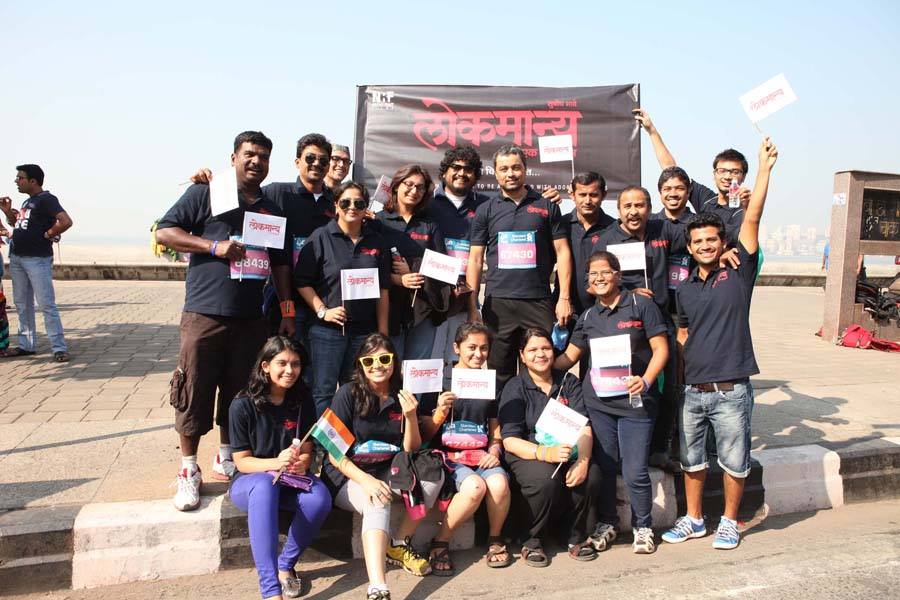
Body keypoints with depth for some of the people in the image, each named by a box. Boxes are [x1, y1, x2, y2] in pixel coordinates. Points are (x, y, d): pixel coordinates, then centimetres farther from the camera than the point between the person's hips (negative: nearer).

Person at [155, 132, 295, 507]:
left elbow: (281, 264, 19)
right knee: (195, 393, 0)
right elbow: (164, 232, -3)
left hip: (251, 319, 5)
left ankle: (226, 459, 28)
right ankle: (189, 470, 13)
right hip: (205, 313, -4)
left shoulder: (271, 210, 16)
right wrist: (214, 246, -14)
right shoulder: (205, 193, 2)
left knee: (239, 392, 11)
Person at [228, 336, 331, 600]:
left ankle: (286, 565, -5)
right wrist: (276, 463, -28)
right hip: (250, 479, -3)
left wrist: (299, 464, -21)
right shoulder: (243, 405, -9)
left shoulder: (302, 401, 1)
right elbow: (241, 461, -9)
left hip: (291, 479, 3)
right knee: (265, 485, -39)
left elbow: (306, 452, 4)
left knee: (319, 498, -30)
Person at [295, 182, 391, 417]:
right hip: (328, 328, -3)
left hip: (364, 330, 3)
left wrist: (383, 333, 6)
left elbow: (383, 290, 10)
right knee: (324, 392, 1)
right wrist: (322, 311, -13)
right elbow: (302, 281, -3)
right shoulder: (321, 237, -2)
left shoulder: (377, 241, 8)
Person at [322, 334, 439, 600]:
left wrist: (411, 417, -16)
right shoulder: (349, 393, -10)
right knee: (378, 505, -34)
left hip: (389, 472, 5)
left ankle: (399, 545, -4)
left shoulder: (402, 396, 3)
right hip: (347, 475, -5)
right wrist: (366, 481, -27)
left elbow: (411, 451, 3)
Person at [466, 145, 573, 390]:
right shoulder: (485, 210, 9)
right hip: (498, 303, 1)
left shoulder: (546, 206, 8)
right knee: (500, 375, 6)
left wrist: (565, 298, -3)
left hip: (539, 302, 0)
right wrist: (472, 305, -2)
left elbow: (562, 252, 6)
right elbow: (475, 259, 7)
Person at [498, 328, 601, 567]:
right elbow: (510, 441, -11)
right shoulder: (515, 388, -1)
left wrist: (582, 461, -23)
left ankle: (575, 535, 0)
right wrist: (545, 452, -29)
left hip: (567, 452, 3)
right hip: (527, 455, -3)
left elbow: (584, 428, -2)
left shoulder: (569, 382, 9)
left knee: (591, 476, -27)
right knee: (546, 478, -35)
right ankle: (530, 540, -7)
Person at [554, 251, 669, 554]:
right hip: (597, 401, 4)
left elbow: (660, 349, -3)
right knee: (604, 466, 9)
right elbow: (569, 356, 15)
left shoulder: (641, 305, 0)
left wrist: (646, 380, -17)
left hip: (635, 401, -4)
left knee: (635, 472, -3)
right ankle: (607, 522, 29)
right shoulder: (588, 317, 13)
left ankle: (642, 526, 21)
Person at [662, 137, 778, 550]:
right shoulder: (686, 289, 9)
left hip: (731, 390, -4)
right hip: (692, 390, 4)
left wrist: (764, 169, -14)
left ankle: (729, 522, 29)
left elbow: (752, 219, -10)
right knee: (691, 458, 14)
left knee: (734, 461, 8)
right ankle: (694, 520, 31)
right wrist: (684, 370, 10)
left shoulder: (738, 272, -3)